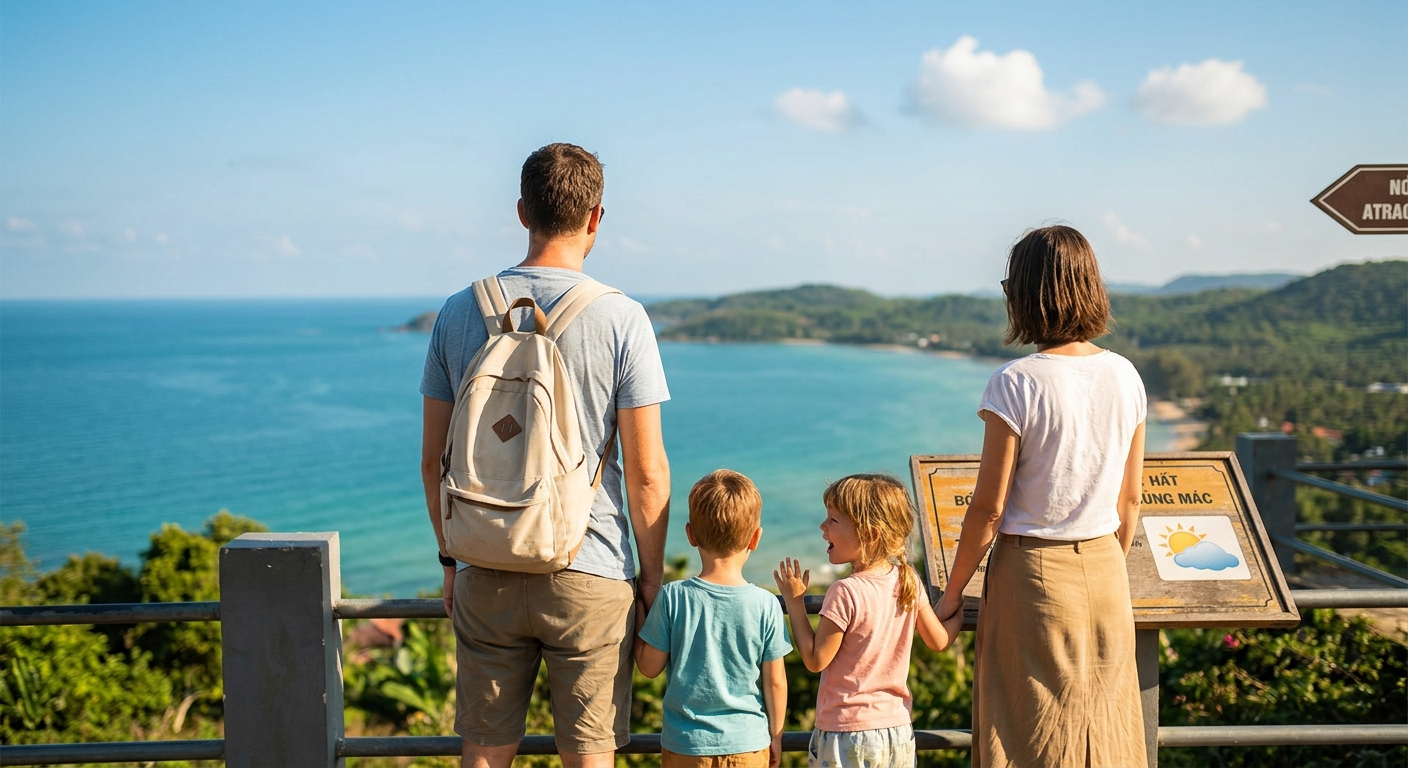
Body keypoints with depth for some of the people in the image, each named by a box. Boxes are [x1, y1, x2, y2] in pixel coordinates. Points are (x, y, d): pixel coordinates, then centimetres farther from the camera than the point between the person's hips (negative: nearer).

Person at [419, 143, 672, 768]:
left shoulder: (460, 312, 1)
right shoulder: (620, 319, -8)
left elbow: (433, 461, 6)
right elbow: (647, 471, -8)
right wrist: (652, 574, 4)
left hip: (485, 575, 3)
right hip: (590, 576, -3)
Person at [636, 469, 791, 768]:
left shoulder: (672, 597, -13)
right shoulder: (765, 604, -11)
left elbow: (650, 667, -4)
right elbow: (775, 681, -3)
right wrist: (776, 735, 13)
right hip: (747, 743, 1)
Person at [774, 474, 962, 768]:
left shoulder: (846, 592, -19)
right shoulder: (908, 582, 0)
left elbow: (816, 660, -13)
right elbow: (939, 641, 11)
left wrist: (794, 602, -6)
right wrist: (958, 610, 30)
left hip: (848, 732, -7)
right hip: (898, 728, 7)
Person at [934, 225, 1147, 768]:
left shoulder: (1017, 383, -16)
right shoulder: (1124, 376, 1)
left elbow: (988, 509, -13)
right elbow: (1129, 499, 8)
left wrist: (952, 592, -1)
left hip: (1033, 571, -5)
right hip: (1104, 570, 5)